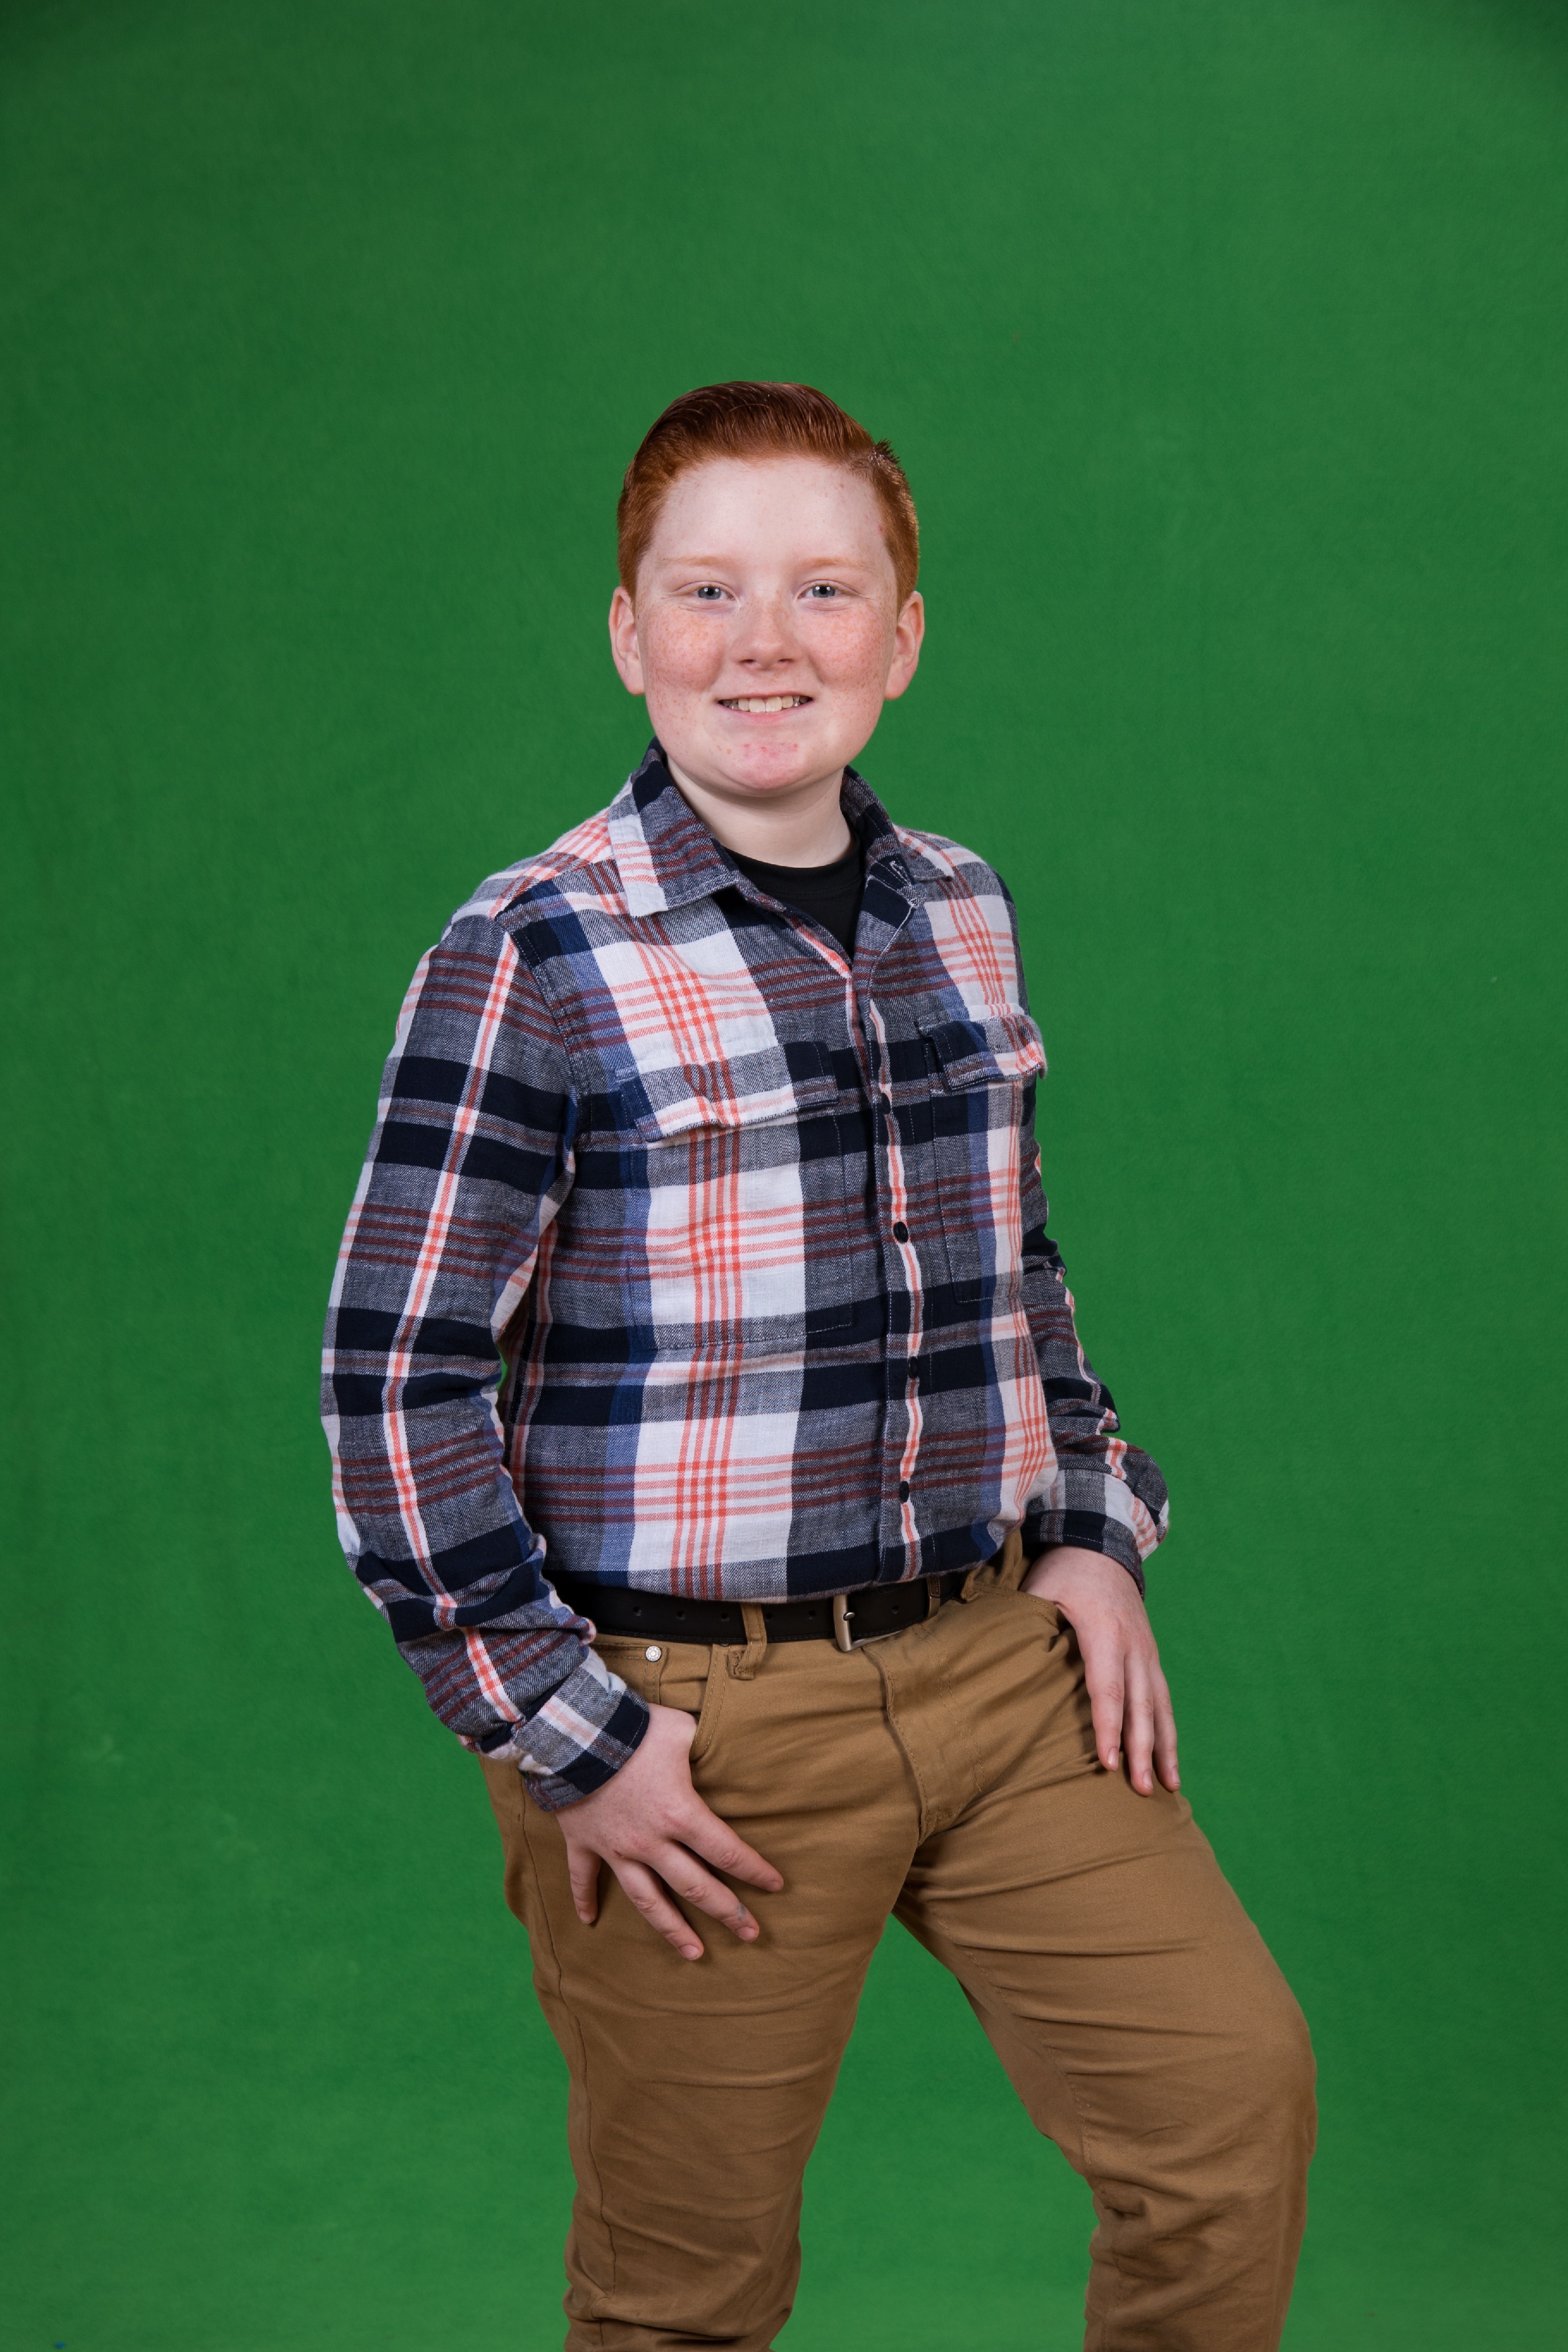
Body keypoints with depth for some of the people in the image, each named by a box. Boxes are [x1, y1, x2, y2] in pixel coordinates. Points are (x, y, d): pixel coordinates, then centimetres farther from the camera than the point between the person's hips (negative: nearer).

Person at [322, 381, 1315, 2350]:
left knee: (1234, 2087, 3)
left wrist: (1089, 1529, 9)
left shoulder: (962, 917, 6)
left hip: (997, 1658, 5)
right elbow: (399, 1379, -12)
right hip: (691, 1717, -5)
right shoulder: (535, 955, -13)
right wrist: (565, 1740, -13)